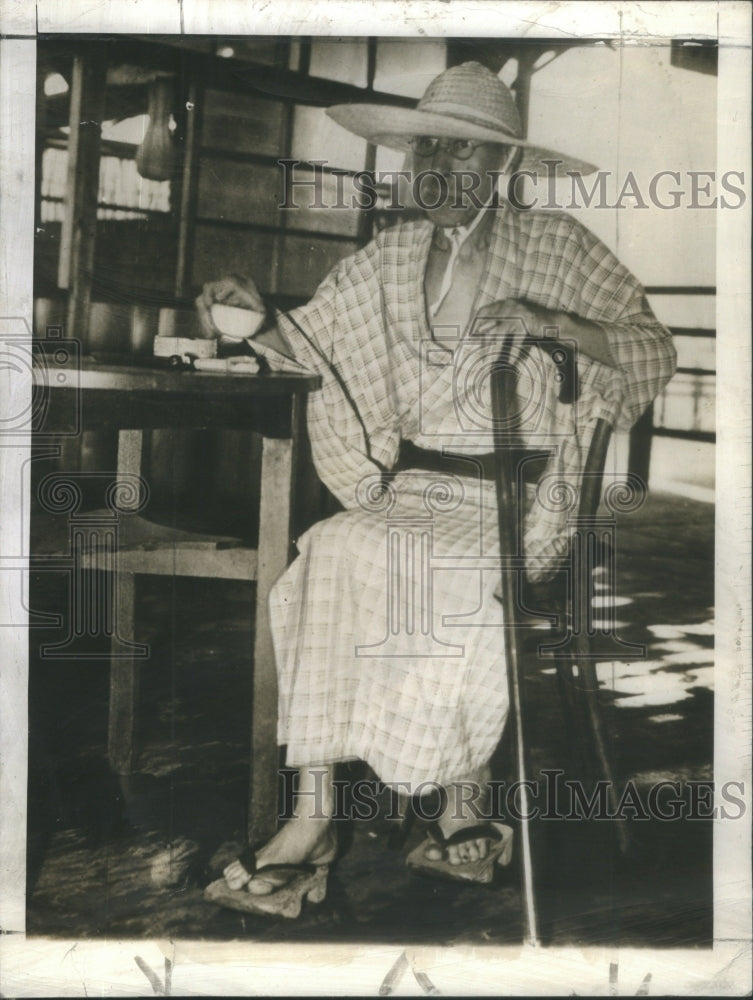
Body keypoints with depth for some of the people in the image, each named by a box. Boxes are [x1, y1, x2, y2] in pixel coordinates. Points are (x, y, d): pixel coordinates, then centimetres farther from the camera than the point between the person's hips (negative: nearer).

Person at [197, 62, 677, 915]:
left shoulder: (554, 247, 3)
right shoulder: (390, 258, 14)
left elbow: (655, 352, -1)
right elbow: (310, 346, 14)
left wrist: (550, 322, -16)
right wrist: (257, 315, -7)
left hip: (516, 499, -4)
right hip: (410, 488, 4)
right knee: (327, 556, -27)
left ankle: (464, 812, -15)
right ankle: (312, 820, -23)